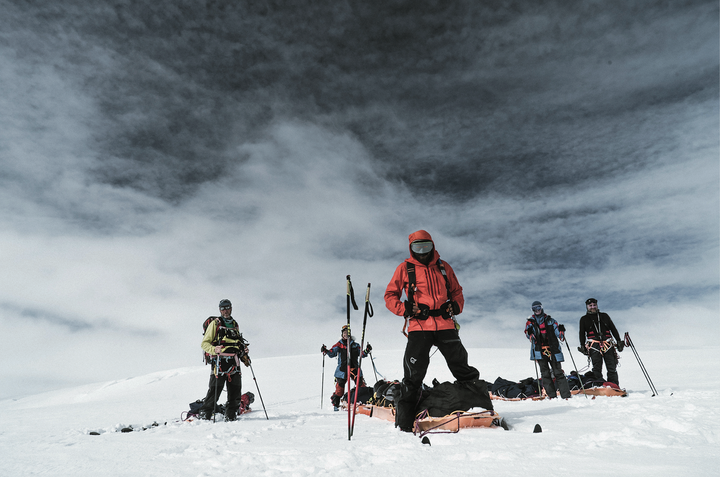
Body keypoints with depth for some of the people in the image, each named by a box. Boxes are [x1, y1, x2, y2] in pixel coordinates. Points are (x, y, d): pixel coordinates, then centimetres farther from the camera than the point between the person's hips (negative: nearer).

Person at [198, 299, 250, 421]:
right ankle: (204, 415, 8)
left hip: (234, 362, 5)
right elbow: (204, 344, 1)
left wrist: (244, 355, 14)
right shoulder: (215, 323, 5)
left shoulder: (235, 324, 23)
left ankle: (230, 416, 15)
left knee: (236, 391, 3)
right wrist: (214, 349, -19)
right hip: (220, 361, -5)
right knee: (214, 390, -8)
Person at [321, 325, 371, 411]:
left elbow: (361, 354, 13)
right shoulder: (339, 345, 6)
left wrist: (367, 351, -4)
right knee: (340, 387, -3)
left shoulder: (355, 345, 12)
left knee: (361, 385, -3)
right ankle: (335, 404, 13)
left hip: (354, 368, 2)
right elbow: (332, 353, -1)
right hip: (342, 369, -2)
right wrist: (326, 351, -18)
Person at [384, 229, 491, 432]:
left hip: (445, 324, 2)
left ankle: (485, 408, 24)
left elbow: (457, 291, 25)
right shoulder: (405, 268, 8)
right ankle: (404, 420, 10)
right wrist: (406, 309, -8)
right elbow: (390, 295, 8)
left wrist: (455, 306, 4)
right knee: (414, 373, -3)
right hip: (418, 326, -2)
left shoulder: (443, 267, 16)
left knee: (461, 366, 6)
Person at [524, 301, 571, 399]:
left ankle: (566, 394, 1)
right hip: (539, 350, 0)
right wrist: (530, 333, -22)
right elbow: (527, 332, 0)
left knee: (558, 372, -2)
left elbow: (556, 330, 7)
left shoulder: (549, 320, 11)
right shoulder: (530, 321, 10)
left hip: (552, 349, 0)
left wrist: (561, 332, -15)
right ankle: (552, 395, 5)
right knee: (545, 374, 0)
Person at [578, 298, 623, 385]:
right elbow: (582, 334, 14)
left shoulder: (604, 316, 21)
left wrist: (619, 341, 12)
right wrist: (582, 346, 4)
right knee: (597, 368, -5)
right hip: (594, 346, -1)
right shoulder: (584, 319, 16)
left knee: (612, 368, -3)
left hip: (608, 344, 1)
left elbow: (613, 329, 21)